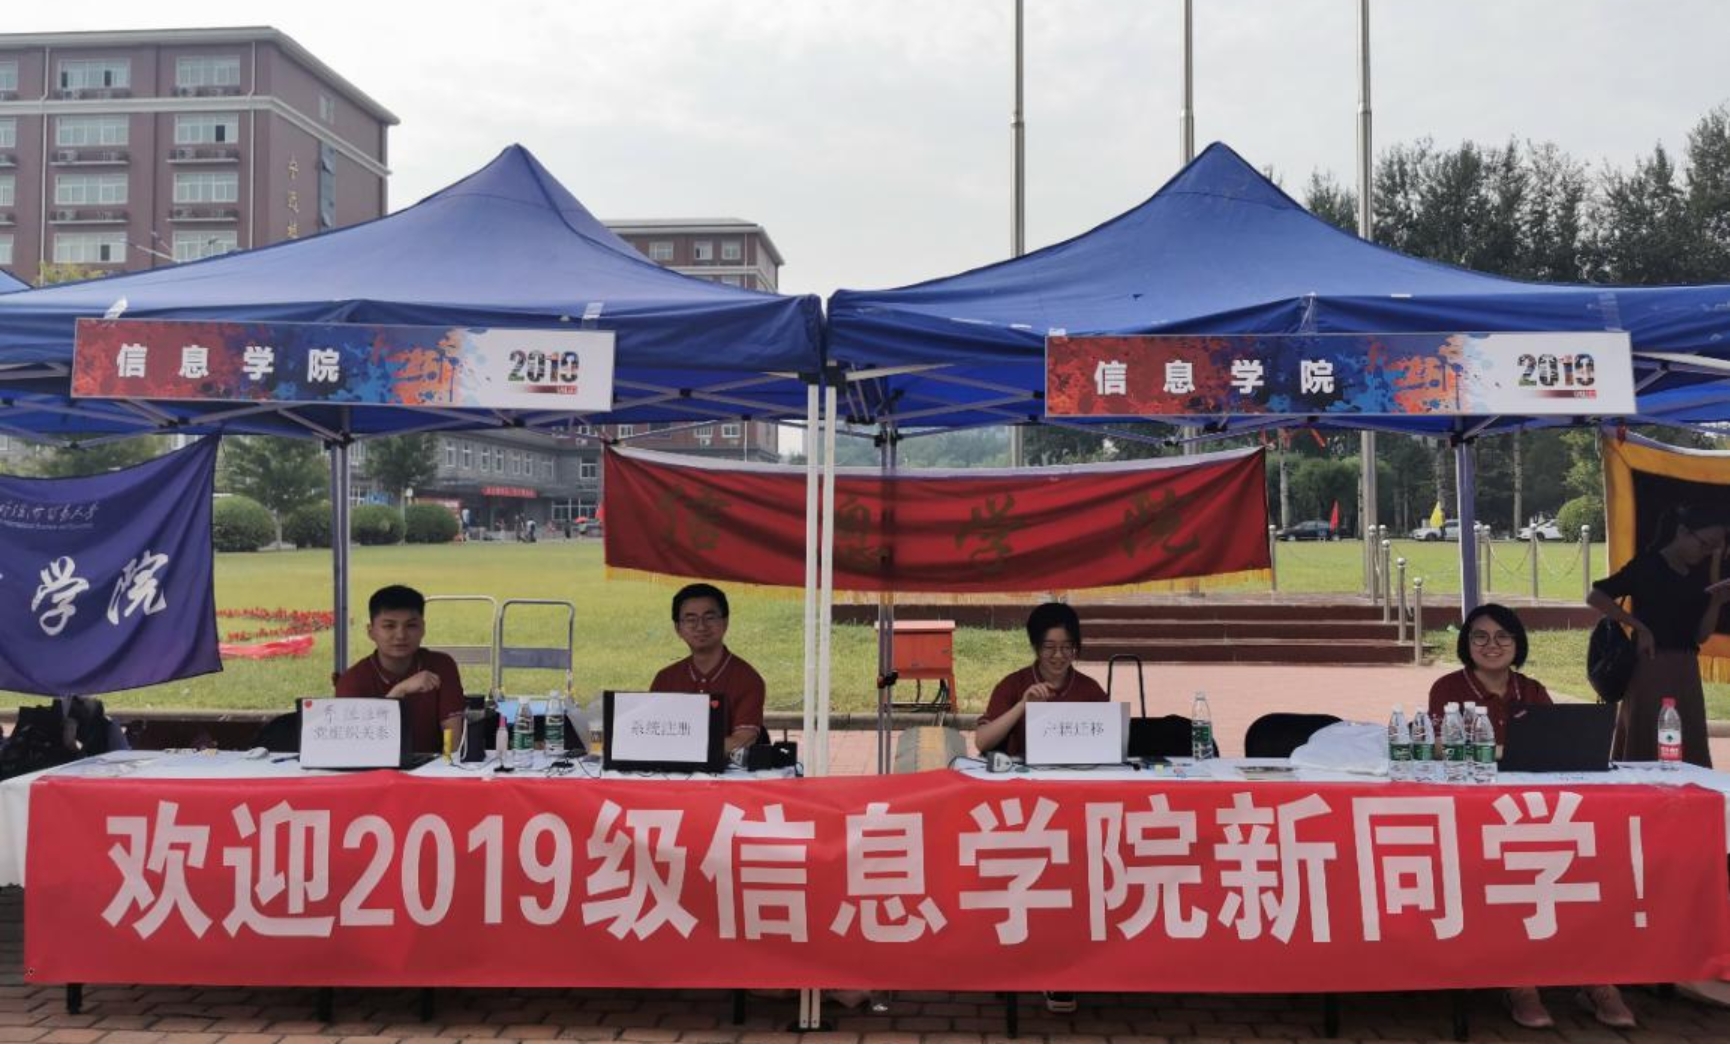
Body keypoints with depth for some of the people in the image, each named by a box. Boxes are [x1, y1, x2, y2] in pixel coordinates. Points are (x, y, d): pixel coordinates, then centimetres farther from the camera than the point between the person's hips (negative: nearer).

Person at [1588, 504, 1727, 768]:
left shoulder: (1699, 575, 10)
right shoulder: (1647, 564, -6)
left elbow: (1701, 635, 8)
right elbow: (1595, 597, -11)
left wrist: (1716, 602, -7)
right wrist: (1640, 628, -14)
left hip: (1686, 672, 6)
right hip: (1651, 667, -6)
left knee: (1689, 753, 6)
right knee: (1646, 748, -4)